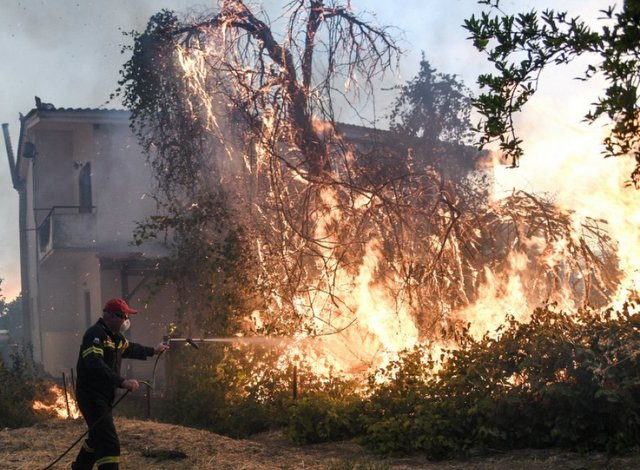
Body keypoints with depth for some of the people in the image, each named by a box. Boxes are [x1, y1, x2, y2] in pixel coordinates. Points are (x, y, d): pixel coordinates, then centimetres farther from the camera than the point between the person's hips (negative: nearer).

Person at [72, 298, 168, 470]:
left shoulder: (116, 336, 12)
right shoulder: (95, 334, -21)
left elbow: (130, 349, 35)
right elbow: (95, 365, -36)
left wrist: (153, 351, 45)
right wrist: (122, 382, -44)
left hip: (103, 396, 11)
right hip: (91, 396, -11)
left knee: (98, 437, 27)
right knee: (109, 443, -18)